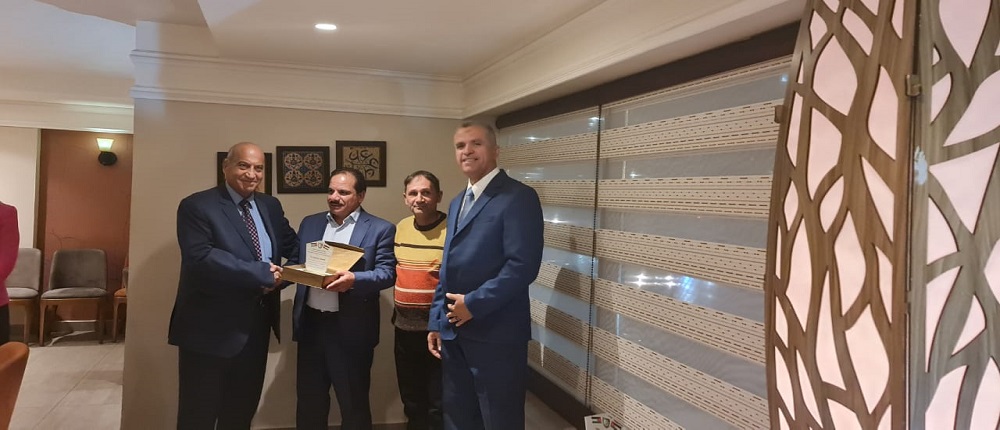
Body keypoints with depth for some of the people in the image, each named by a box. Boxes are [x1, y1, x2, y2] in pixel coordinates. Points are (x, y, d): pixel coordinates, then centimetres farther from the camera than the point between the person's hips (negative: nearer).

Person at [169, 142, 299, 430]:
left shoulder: (270, 206, 9)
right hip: (211, 328, -6)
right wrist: (263, 273, -25)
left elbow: (294, 247, 12)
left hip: (257, 326, 6)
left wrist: (282, 276, -10)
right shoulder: (197, 206, -12)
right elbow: (201, 258, -25)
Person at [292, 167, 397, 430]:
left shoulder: (380, 229, -4)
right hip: (310, 323, 5)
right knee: (309, 401, 17)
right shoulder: (310, 223, 12)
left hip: (351, 329, -4)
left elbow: (388, 273, -12)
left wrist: (354, 279, -28)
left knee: (353, 405, 9)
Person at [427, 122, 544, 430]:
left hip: (496, 334, -8)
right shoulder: (458, 202, 17)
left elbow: (523, 265, -20)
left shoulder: (518, 197, -10)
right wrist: (436, 322, 14)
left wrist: (474, 304, -18)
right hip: (454, 332, 8)